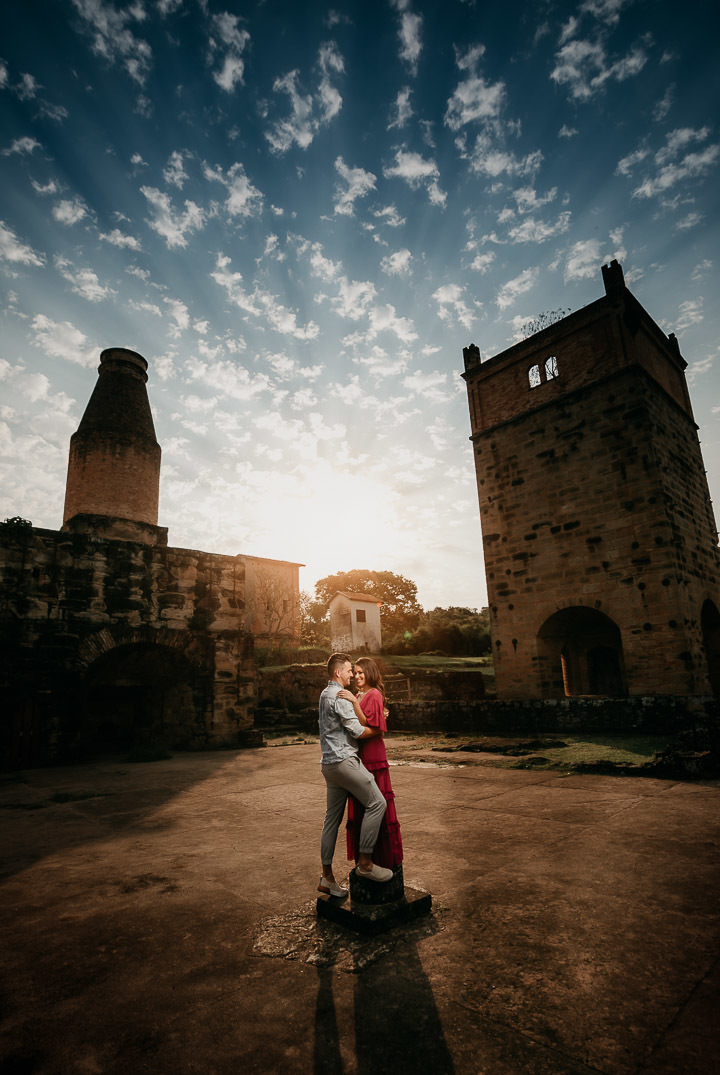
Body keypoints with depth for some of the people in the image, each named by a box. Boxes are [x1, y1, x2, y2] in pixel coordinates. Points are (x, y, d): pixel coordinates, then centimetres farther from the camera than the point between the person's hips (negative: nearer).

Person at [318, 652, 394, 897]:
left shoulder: (325, 694, 18)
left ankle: (327, 878, 20)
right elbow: (358, 731, -15)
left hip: (329, 763, 10)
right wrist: (378, 730, 2)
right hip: (344, 760, -10)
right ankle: (365, 861, -1)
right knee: (376, 803, -5)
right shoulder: (339, 696, -14)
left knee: (332, 818, 13)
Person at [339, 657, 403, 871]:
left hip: (372, 757, -9)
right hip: (361, 757, 9)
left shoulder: (374, 695, -13)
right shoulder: (360, 695, 12)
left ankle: (385, 859, 13)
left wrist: (354, 702, -26)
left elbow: (367, 726, -22)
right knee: (360, 807, 14)